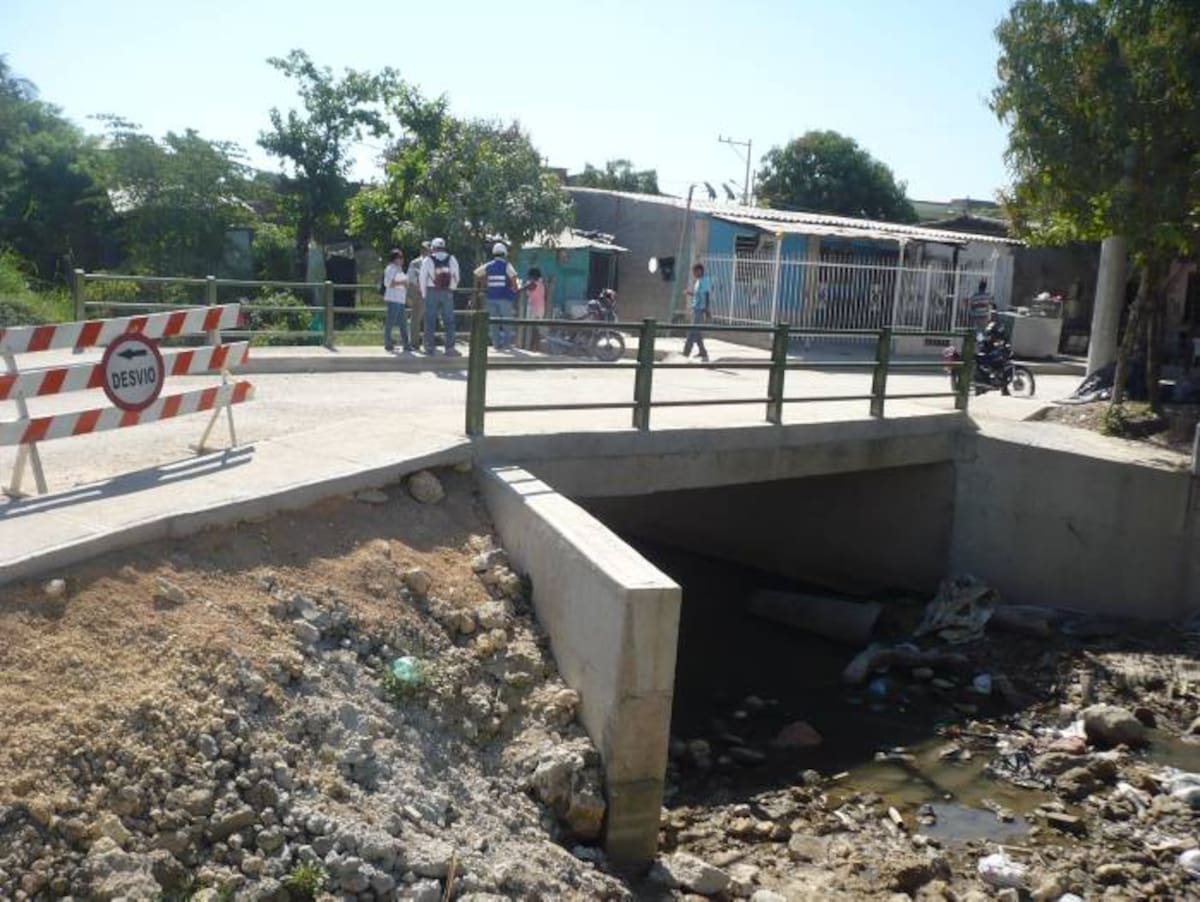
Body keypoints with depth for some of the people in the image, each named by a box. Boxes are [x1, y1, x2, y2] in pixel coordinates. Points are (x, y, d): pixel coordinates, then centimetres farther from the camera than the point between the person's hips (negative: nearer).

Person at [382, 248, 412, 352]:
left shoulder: (399, 269, 21)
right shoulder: (391, 268, -7)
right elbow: (388, 283, -17)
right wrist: (402, 283, -18)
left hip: (401, 300, 9)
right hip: (392, 300, -9)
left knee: (403, 323, 7)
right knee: (389, 323, -4)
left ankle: (406, 345, 9)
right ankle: (388, 345, 0)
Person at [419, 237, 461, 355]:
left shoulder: (428, 260, -2)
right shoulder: (452, 260, 5)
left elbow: (423, 279, 0)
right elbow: (456, 278, 7)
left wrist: (424, 294, 11)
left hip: (432, 292, -1)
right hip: (447, 293, 1)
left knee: (430, 321, 5)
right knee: (449, 321, 6)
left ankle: (429, 348, 4)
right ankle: (450, 348, 3)